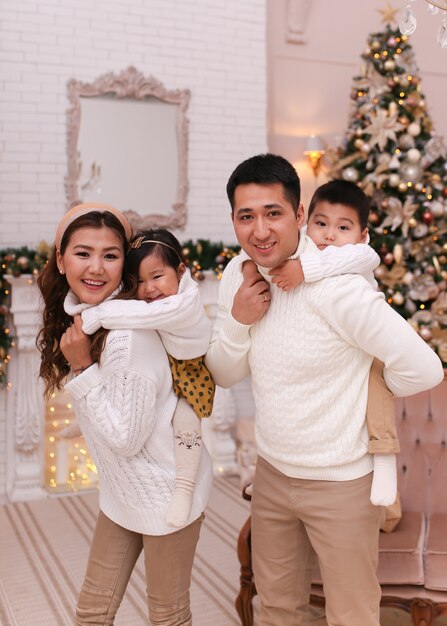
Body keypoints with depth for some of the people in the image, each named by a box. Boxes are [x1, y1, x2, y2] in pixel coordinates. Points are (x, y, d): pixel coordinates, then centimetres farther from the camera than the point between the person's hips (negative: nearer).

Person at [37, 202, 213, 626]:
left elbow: (126, 437, -23)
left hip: (164, 490, -7)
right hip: (121, 491, 7)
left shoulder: (129, 334, -27)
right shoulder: (77, 319, -3)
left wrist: (82, 368, -24)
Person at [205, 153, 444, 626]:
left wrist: (356, 392, -8)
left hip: (340, 482, -5)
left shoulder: (336, 286, -25)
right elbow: (223, 375, 1)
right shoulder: (237, 274, -4)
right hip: (271, 471, 6)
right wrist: (237, 319, -18)